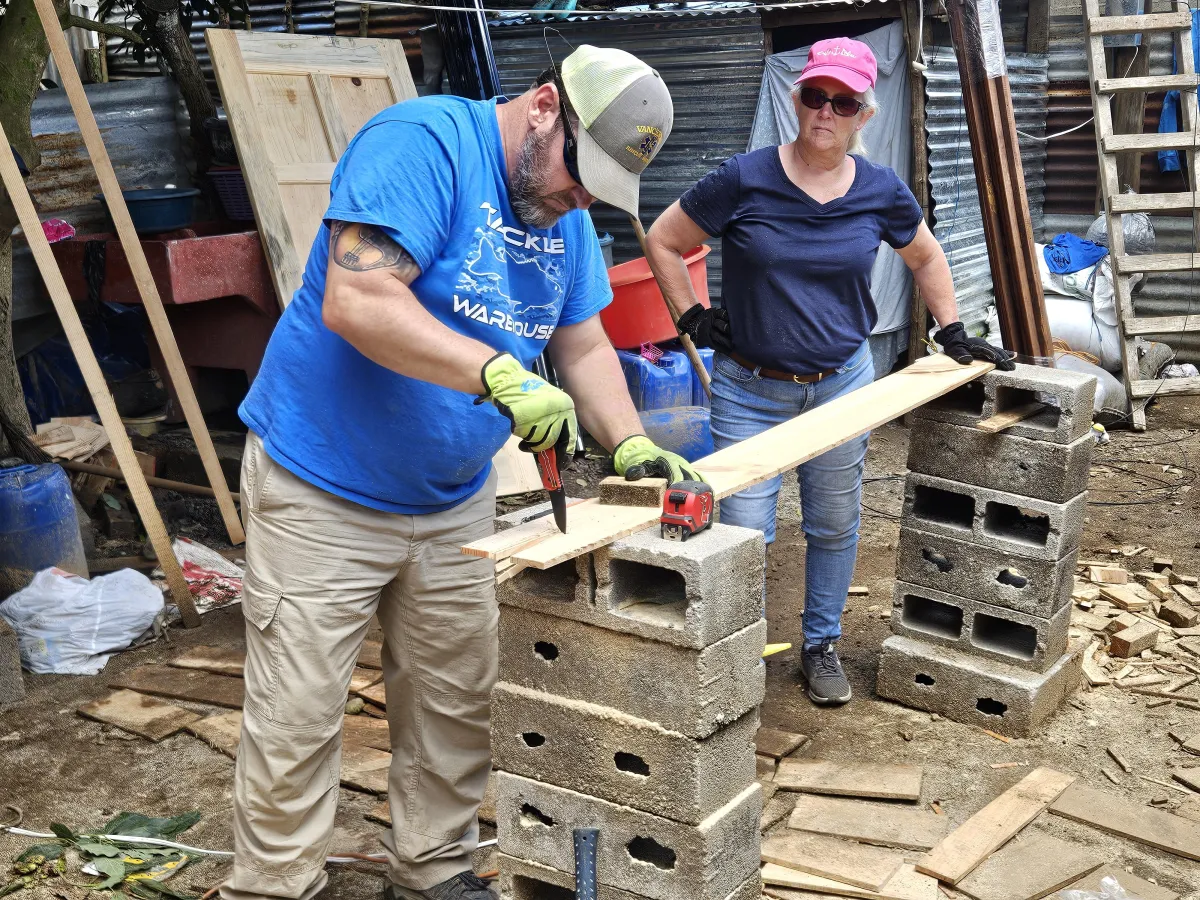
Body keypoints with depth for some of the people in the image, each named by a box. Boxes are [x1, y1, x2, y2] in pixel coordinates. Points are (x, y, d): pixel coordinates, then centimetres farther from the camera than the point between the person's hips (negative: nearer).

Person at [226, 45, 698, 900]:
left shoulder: (567, 209, 5)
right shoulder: (422, 141, -20)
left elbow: (583, 346, 9)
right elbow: (355, 300, -31)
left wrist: (630, 444, -7)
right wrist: (499, 374, -38)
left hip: (456, 500, 8)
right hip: (323, 492, -7)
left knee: (456, 707, 15)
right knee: (298, 717, 1)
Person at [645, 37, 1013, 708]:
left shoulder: (882, 191, -3)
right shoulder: (745, 180, -12)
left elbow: (927, 257, 16)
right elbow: (663, 242, 0)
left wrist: (953, 333, 14)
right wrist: (692, 318, -5)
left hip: (843, 383, 3)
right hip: (749, 389, -2)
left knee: (835, 525, 14)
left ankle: (822, 645, 35)